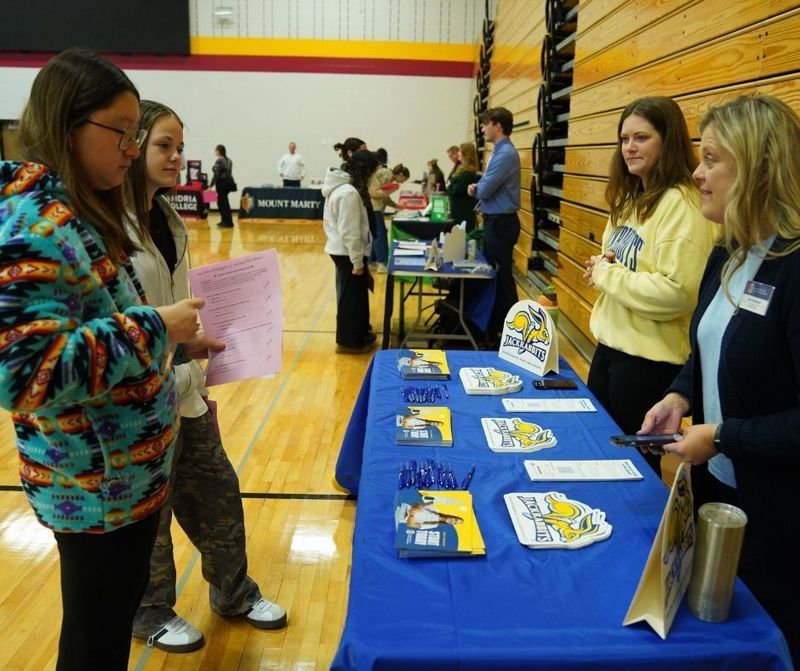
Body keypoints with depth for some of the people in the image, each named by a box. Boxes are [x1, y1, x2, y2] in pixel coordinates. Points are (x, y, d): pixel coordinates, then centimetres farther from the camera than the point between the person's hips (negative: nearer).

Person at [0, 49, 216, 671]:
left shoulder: (77, 211, 7)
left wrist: (176, 345, 5)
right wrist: (153, 328, -26)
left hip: (125, 469, 9)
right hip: (96, 484, -9)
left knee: (115, 616, 26)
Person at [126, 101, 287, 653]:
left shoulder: (167, 218, 9)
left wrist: (199, 376, 16)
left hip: (183, 389, 8)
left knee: (218, 490, 17)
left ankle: (234, 593, 38)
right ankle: (151, 614, 35)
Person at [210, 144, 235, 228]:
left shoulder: (219, 161, -15)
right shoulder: (228, 160, 12)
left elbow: (216, 175, -18)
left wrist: (211, 186, -15)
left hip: (222, 183, -9)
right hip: (229, 181, 9)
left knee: (223, 203, -2)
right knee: (221, 201, 18)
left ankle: (228, 223, 1)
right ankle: (224, 221, 23)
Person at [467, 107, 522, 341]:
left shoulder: (505, 154, -19)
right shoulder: (500, 152, 13)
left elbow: (485, 191, -21)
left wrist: (476, 188, 1)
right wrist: (477, 187, -4)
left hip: (501, 223, -10)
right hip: (494, 221, 10)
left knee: (503, 278, -2)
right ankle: (493, 328, 28)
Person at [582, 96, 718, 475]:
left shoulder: (682, 204, -19)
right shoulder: (632, 198, 10)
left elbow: (676, 293, -28)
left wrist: (605, 273, -18)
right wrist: (602, 265, -2)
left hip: (649, 358, -9)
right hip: (611, 343, 9)